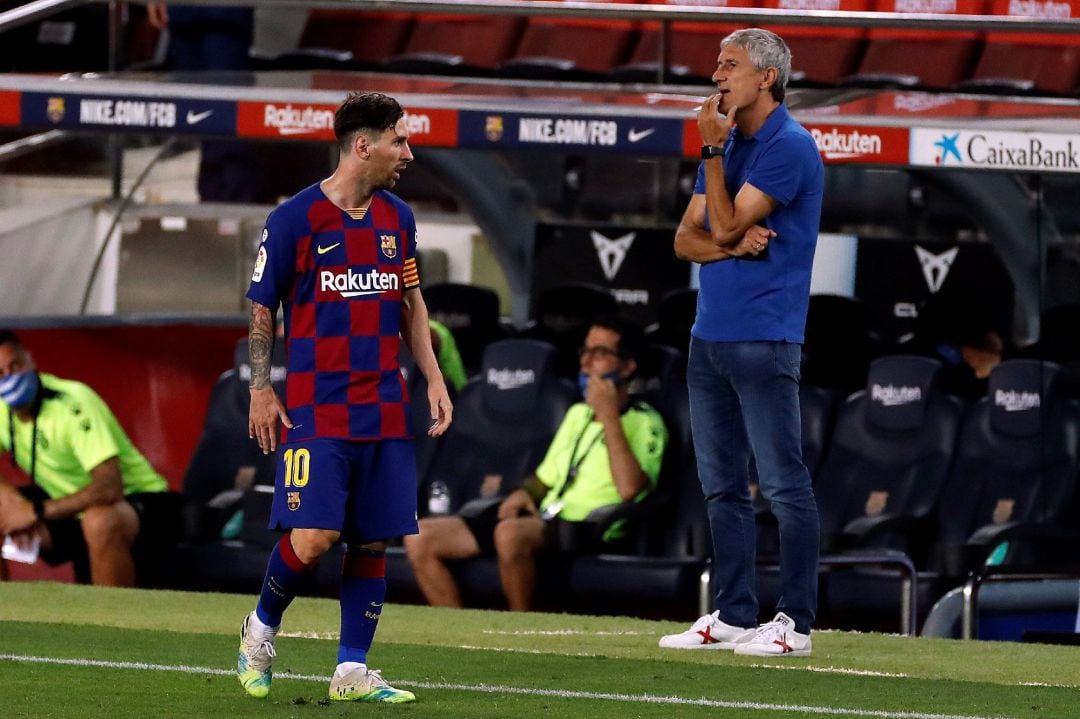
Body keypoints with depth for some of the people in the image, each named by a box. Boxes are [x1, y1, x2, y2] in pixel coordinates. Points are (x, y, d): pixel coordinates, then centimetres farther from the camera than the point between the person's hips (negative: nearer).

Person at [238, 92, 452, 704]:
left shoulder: (397, 219, 11)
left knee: (374, 540, 2)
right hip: (317, 411, -5)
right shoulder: (295, 219, -6)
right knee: (313, 537, -14)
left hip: (386, 414, 5)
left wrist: (434, 378, 12)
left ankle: (353, 671, 8)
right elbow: (262, 309, 2)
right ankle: (263, 628, 13)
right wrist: (261, 389, -4)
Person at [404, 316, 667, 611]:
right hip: (543, 521, 8)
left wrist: (608, 415, -14)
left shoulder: (645, 423, 0)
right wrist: (524, 493, 9)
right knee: (420, 538, -5)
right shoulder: (578, 414, 26)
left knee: (510, 533, -41)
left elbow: (629, 488, -19)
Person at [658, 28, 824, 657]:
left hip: (762, 339, -9)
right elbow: (687, 238, 13)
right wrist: (734, 245, -7)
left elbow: (726, 226, -14)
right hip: (710, 334, 9)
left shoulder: (789, 147, -10)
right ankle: (733, 616, 17)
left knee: (784, 483, -7)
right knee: (722, 486, 12)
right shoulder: (728, 145, 17)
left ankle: (795, 622, -7)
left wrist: (714, 150, -10)